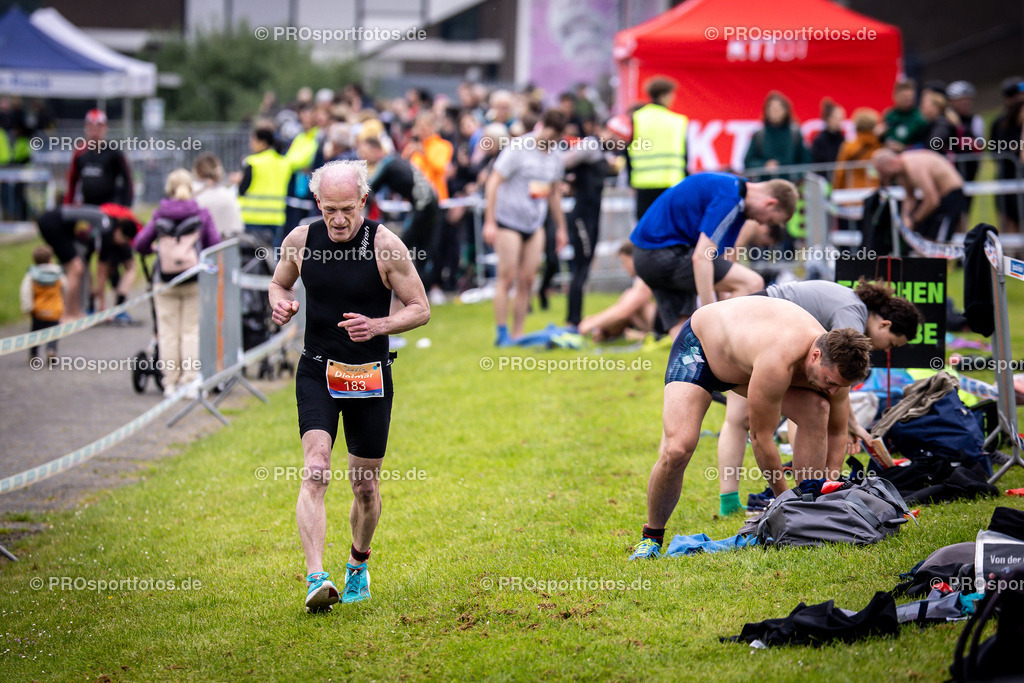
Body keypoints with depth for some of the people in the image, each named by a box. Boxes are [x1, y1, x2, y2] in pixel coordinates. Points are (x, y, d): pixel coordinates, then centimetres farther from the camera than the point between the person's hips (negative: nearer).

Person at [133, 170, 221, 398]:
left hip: (165, 282, 1)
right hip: (195, 281, -1)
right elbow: (215, 245, 1)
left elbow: (140, 244, 4)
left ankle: (171, 383, 8)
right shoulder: (202, 214, -1)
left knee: (168, 332, 8)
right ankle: (191, 381, 1)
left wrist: (154, 249, 25)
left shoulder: (159, 215, 1)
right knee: (192, 330, 5)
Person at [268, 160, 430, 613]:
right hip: (317, 372, 1)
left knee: (365, 485, 9)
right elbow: (279, 283, 17)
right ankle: (316, 579, -27)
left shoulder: (385, 245, -10)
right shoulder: (301, 240, -2)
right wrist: (280, 304, -7)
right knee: (315, 469, -19)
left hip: (370, 378, -1)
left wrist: (378, 325, -22)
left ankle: (359, 564, 36)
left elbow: (420, 309, -4)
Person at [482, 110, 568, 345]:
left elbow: (554, 193, 22)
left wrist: (561, 227, 22)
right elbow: (493, 182, -12)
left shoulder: (554, 157, 10)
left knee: (527, 281, 1)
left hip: (535, 225, 6)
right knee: (507, 278, -6)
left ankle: (517, 334, 6)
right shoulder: (517, 150, -10)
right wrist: (489, 222, -16)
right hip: (508, 222, -6)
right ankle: (502, 333, -1)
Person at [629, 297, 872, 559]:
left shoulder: (834, 365, -20)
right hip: (697, 348, -7)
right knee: (676, 449, -26)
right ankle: (651, 536, -3)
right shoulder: (778, 360, -43)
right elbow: (761, 437, -30)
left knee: (817, 410, -17)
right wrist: (784, 497, -20)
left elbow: (836, 433, -1)